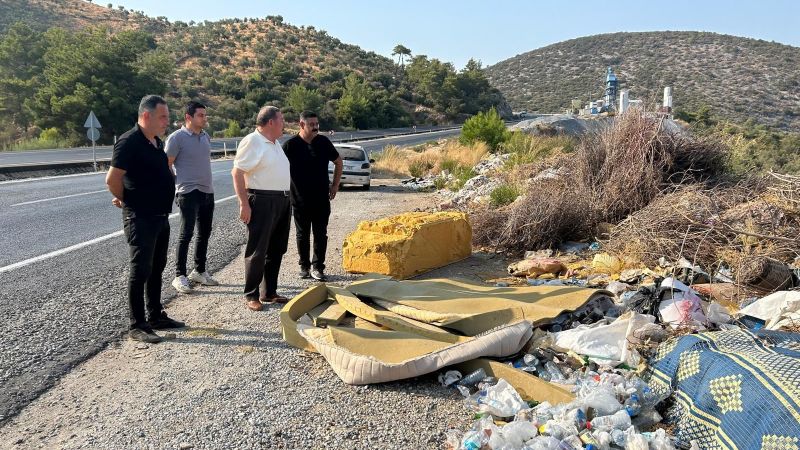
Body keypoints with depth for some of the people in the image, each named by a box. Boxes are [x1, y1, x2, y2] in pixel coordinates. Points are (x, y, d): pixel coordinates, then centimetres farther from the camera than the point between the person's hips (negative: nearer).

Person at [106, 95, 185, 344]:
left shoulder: (157, 142, 11)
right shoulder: (129, 141, -16)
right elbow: (112, 179, -19)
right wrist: (126, 201, -4)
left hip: (161, 216, 9)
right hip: (140, 219, -8)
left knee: (156, 269, 15)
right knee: (140, 271, -2)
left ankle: (156, 316, 27)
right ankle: (137, 326, 7)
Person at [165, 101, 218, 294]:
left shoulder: (205, 136, 12)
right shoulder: (177, 137, -9)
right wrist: (177, 185, -8)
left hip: (208, 191, 7)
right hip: (189, 192, -7)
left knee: (204, 234, 13)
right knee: (186, 234, -5)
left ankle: (199, 271, 25)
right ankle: (179, 276, 4)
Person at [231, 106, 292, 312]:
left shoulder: (275, 143, 16)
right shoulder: (252, 141, -12)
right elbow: (237, 172, -16)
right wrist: (244, 203, -21)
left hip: (282, 202, 9)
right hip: (262, 202, -9)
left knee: (276, 250, 14)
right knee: (257, 252, -1)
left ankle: (269, 292, 25)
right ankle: (251, 295, 10)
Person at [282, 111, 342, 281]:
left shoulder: (323, 142, 1)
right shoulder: (290, 145, -7)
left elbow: (338, 162, 13)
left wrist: (335, 185, 8)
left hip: (322, 199, 2)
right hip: (300, 200, -1)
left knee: (321, 234, 4)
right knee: (302, 235, 10)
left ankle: (317, 267, 13)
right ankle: (304, 266, 23)